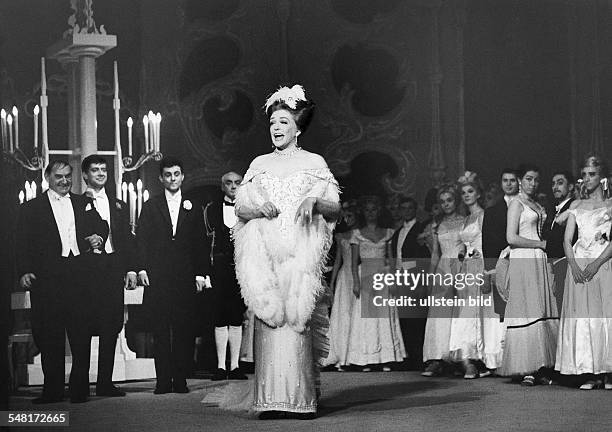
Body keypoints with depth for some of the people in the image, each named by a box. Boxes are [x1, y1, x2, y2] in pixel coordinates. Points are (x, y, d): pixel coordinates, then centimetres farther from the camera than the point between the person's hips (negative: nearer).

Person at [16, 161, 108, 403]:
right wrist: (25, 272, -13)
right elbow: (23, 244, 1)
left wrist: (98, 237, -5)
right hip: (47, 279, -2)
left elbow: (101, 226, 19)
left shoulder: (83, 204, 17)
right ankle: (53, 390, 8)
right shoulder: (32, 208, 8)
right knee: (49, 337, 1)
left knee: (81, 334, 0)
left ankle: (79, 389, 7)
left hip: (79, 277, 2)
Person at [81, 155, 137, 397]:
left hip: (114, 269, 4)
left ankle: (105, 383, 7)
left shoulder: (119, 206, 20)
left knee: (111, 327, 2)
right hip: (87, 269, -4)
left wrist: (130, 270, 8)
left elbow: (127, 241, 16)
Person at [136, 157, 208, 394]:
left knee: (184, 330, -2)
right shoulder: (150, 206, 13)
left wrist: (200, 273, 3)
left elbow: (199, 243, 12)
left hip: (185, 277, 1)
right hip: (157, 277, -1)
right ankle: (163, 380, -1)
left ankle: (180, 380, 2)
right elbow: (141, 239, 6)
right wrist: (142, 268, -5)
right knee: (160, 331, -3)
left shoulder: (193, 208, 15)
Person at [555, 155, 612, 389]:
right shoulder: (576, 205, 15)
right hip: (578, 266, 3)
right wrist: (573, 264, -8)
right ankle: (589, 374, -1)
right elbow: (567, 239, 9)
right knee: (581, 317, -3)